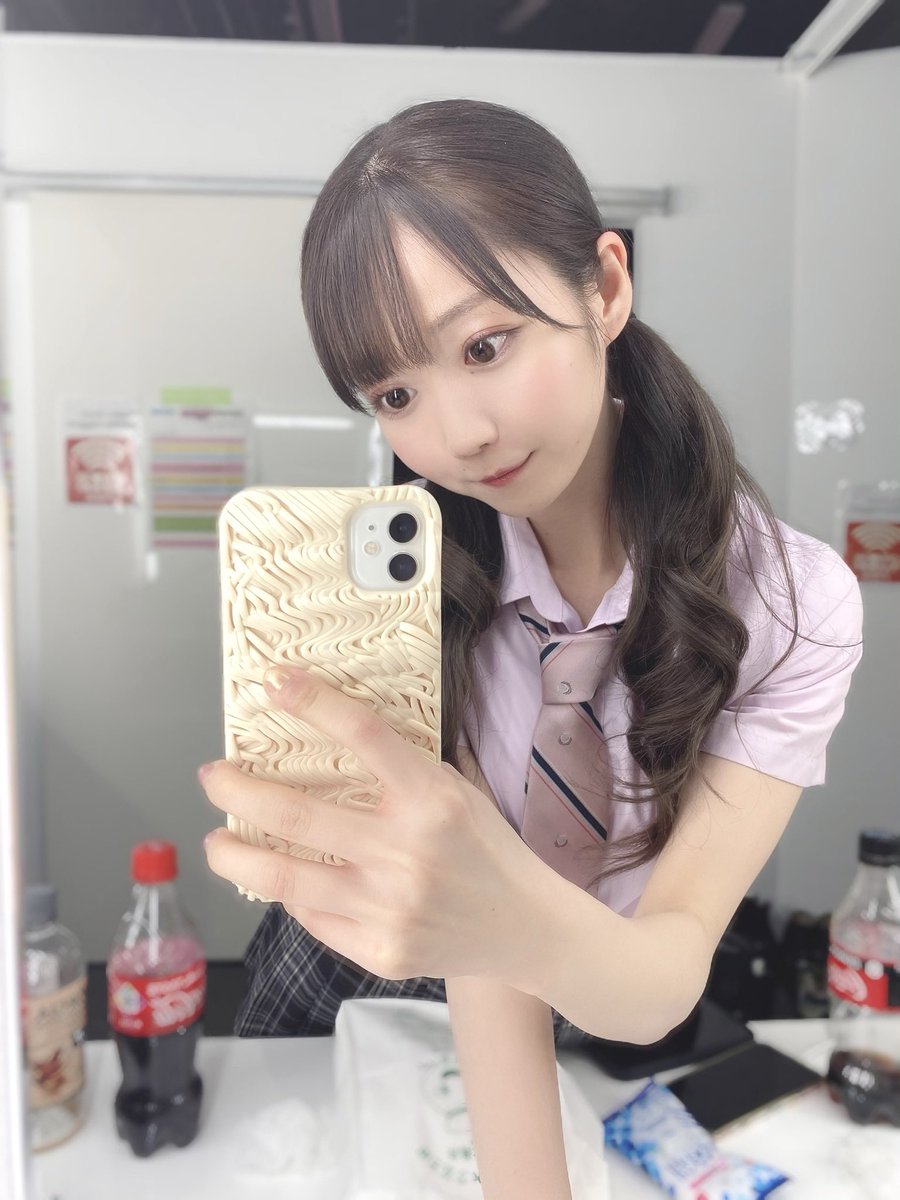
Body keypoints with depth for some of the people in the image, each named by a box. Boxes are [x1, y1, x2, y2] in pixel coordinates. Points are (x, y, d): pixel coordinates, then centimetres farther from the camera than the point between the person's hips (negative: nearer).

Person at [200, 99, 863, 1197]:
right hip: (366, 972, 2)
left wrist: (526, 924, -56)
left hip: (602, 1017, -1)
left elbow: (669, 974, -33)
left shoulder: (797, 609, -27)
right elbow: (459, 884, -30)